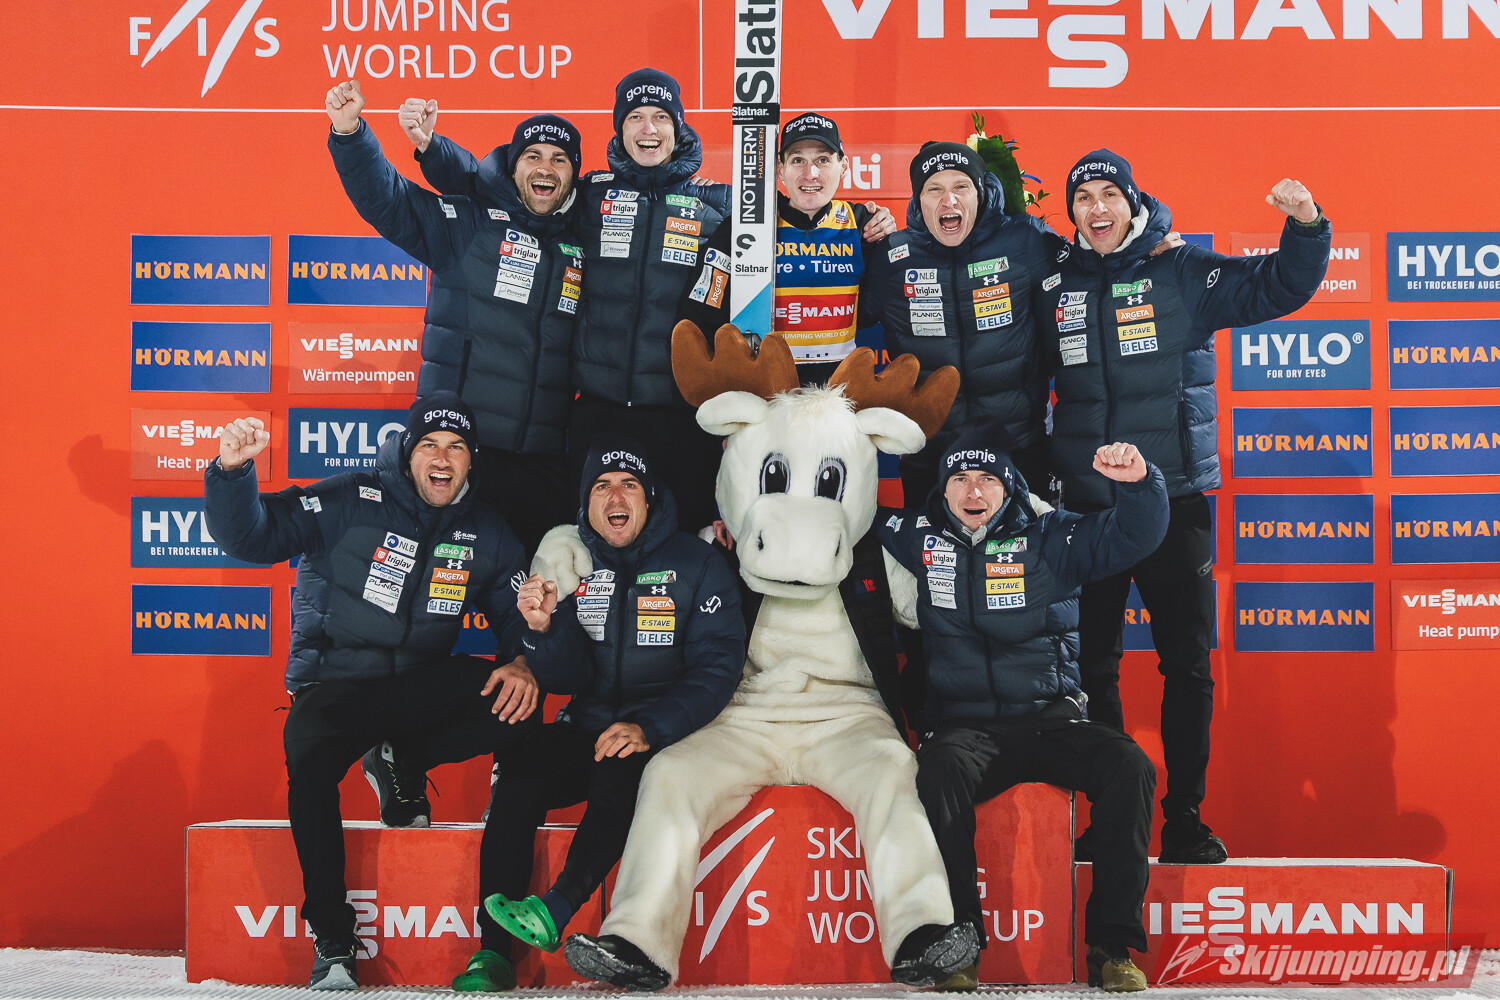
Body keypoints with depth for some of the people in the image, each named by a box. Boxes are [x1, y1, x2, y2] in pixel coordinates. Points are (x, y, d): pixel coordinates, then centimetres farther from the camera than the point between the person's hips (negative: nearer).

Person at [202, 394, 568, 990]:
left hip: (422, 684, 3)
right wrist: (231, 471, -29)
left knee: (516, 699, -24)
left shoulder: (487, 533, 6)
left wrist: (522, 661, -13)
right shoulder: (353, 502, -5)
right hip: (336, 685, -3)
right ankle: (332, 943, -20)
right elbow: (253, 537, -10)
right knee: (308, 759, -34)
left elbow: (518, 615, 10)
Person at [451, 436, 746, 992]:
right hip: (585, 730, 3)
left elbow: (718, 665, -8)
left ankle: (556, 910, -41)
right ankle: (492, 952, -26)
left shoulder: (697, 563, 0)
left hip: (661, 737, -3)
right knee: (519, 775, -25)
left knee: (618, 775, -35)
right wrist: (542, 628, -19)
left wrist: (649, 728, -22)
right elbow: (560, 669, 5)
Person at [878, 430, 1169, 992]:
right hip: (964, 726, 0)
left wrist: (1137, 482, -23)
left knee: (1129, 766, -27)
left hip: (1049, 718, 1)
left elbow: (1136, 535, -2)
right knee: (942, 770, -36)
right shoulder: (917, 537, 12)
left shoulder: (1048, 538, 7)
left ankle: (1112, 945, -21)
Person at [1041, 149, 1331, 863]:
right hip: (1085, 504, 2)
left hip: (1174, 500, -2)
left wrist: (1305, 229, -15)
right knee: (1093, 665, 7)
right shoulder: (1052, 285, 9)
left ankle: (1184, 820, 13)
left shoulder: (1182, 272, 2)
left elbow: (1277, 289, 0)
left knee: (1188, 665, 2)